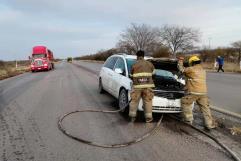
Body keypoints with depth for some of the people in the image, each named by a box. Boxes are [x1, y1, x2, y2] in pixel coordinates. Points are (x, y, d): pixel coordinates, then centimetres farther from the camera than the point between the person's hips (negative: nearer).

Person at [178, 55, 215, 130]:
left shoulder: (191, 69, -4)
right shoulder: (203, 70, 19)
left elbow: (182, 69, 8)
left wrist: (180, 62, 24)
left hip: (193, 92, -6)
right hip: (203, 92, 7)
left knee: (185, 103, 13)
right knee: (205, 108, 12)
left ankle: (188, 120, 13)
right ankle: (210, 125, 13)